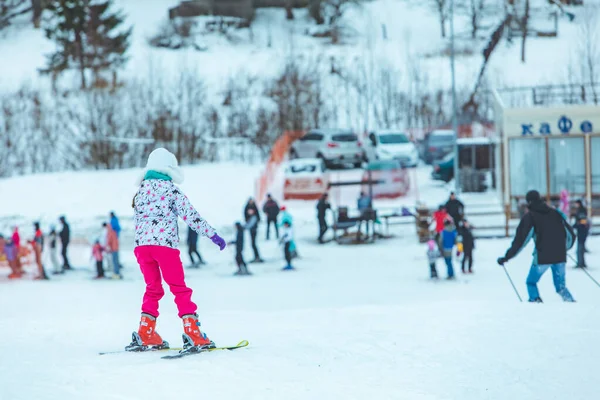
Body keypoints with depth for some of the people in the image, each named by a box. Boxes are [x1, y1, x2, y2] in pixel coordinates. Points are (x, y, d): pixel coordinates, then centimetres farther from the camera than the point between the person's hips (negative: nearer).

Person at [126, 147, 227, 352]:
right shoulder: (171, 189, -1)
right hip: (165, 243, -5)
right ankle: (193, 335, -7)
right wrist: (213, 234, -1)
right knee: (179, 289, -1)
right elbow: (191, 215, -5)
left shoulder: (140, 191, 15)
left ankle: (145, 334, 13)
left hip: (141, 244, 5)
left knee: (153, 289, 18)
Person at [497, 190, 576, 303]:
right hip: (560, 256, 4)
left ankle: (535, 299, -7)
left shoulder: (529, 217, -1)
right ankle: (569, 299, -3)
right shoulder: (555, 213, 11)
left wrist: (506, 257, 0)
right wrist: (564, 248, 37)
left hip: (542, 257, -4)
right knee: (560, 285, 18)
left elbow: (520, 240, -6)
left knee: (531, 282, 14)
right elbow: (570, 234, 18)